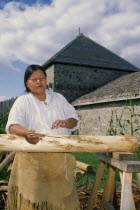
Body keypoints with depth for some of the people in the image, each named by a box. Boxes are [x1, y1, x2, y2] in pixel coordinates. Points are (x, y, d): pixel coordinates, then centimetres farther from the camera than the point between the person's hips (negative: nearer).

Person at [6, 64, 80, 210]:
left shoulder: (59, 98, 12)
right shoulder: (22, 101, 0)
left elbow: (75, 120, 11)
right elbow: (12, 126, -15)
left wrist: (66, 122, -13)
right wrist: (26, 133, -37)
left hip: (60, 158, 3)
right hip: (33, 159, -3)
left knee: (61, 193, 10)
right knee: (33, 194, 1)